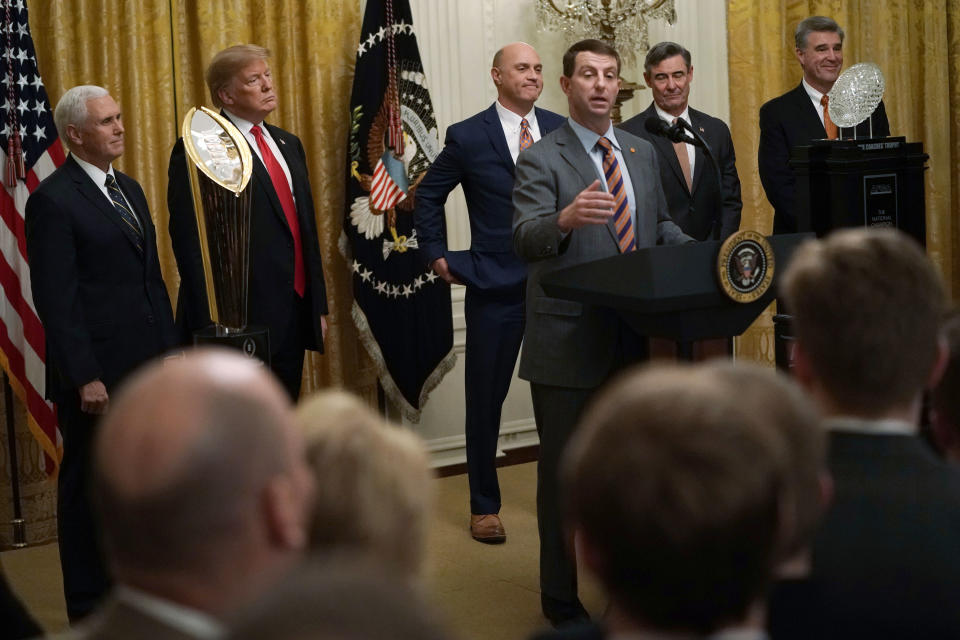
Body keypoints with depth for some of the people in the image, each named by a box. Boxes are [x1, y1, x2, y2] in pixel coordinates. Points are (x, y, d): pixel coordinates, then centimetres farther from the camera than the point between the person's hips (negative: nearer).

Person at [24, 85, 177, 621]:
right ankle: (90, 607, 16)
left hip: (147, 367, 7)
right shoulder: (53, 199, -10)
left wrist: (170, 349, 12)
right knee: (91, 490, 5)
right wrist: (84, 377, -17)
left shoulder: (129, 189, 15)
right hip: (98, 371, -7)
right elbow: (56, 298, -14)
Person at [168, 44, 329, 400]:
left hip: (294, 316, 7)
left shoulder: (288, 144, 17)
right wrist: (211, 327, -16)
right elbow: (190, 243, -12)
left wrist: (318, 305, 16)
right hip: (239, 319, -7)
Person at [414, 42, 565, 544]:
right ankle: (484, 506, 20)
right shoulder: (468, 137, -2)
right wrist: (437, 255, 3)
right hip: (495, 286, -2)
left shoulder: (562, 130, 5)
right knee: (486, 399, 6)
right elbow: (428, 196, 8)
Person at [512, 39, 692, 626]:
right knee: (564, 472, 4)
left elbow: (661, 225, 22)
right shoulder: (541, 160, -8)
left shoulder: (643, 152, 13)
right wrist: (566, 219, -43)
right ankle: (561, 599, 16)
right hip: (570, 341, -6)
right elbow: (526, 240, -22)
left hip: (636, 336, 6)